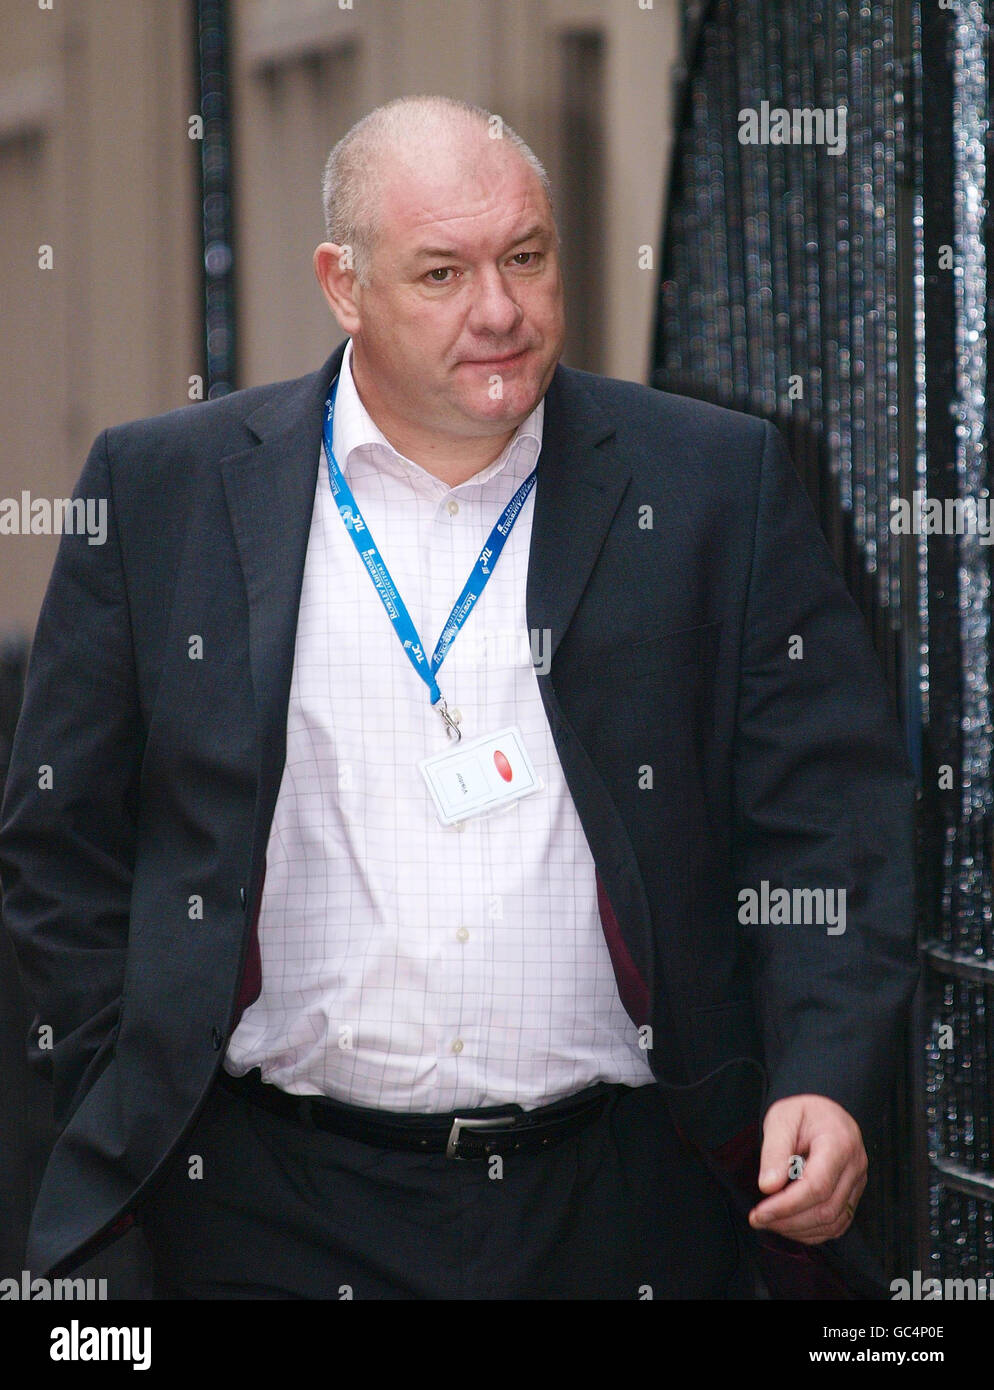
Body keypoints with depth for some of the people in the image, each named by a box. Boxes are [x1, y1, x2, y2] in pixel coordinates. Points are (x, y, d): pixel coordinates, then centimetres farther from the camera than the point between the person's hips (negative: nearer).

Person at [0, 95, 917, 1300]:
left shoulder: (717, 486, 3)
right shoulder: (163, 490, 3)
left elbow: (832, 817, 1)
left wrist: (825, 1079, -12)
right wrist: (131, 1114, 0)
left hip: (622, 1208, 1)